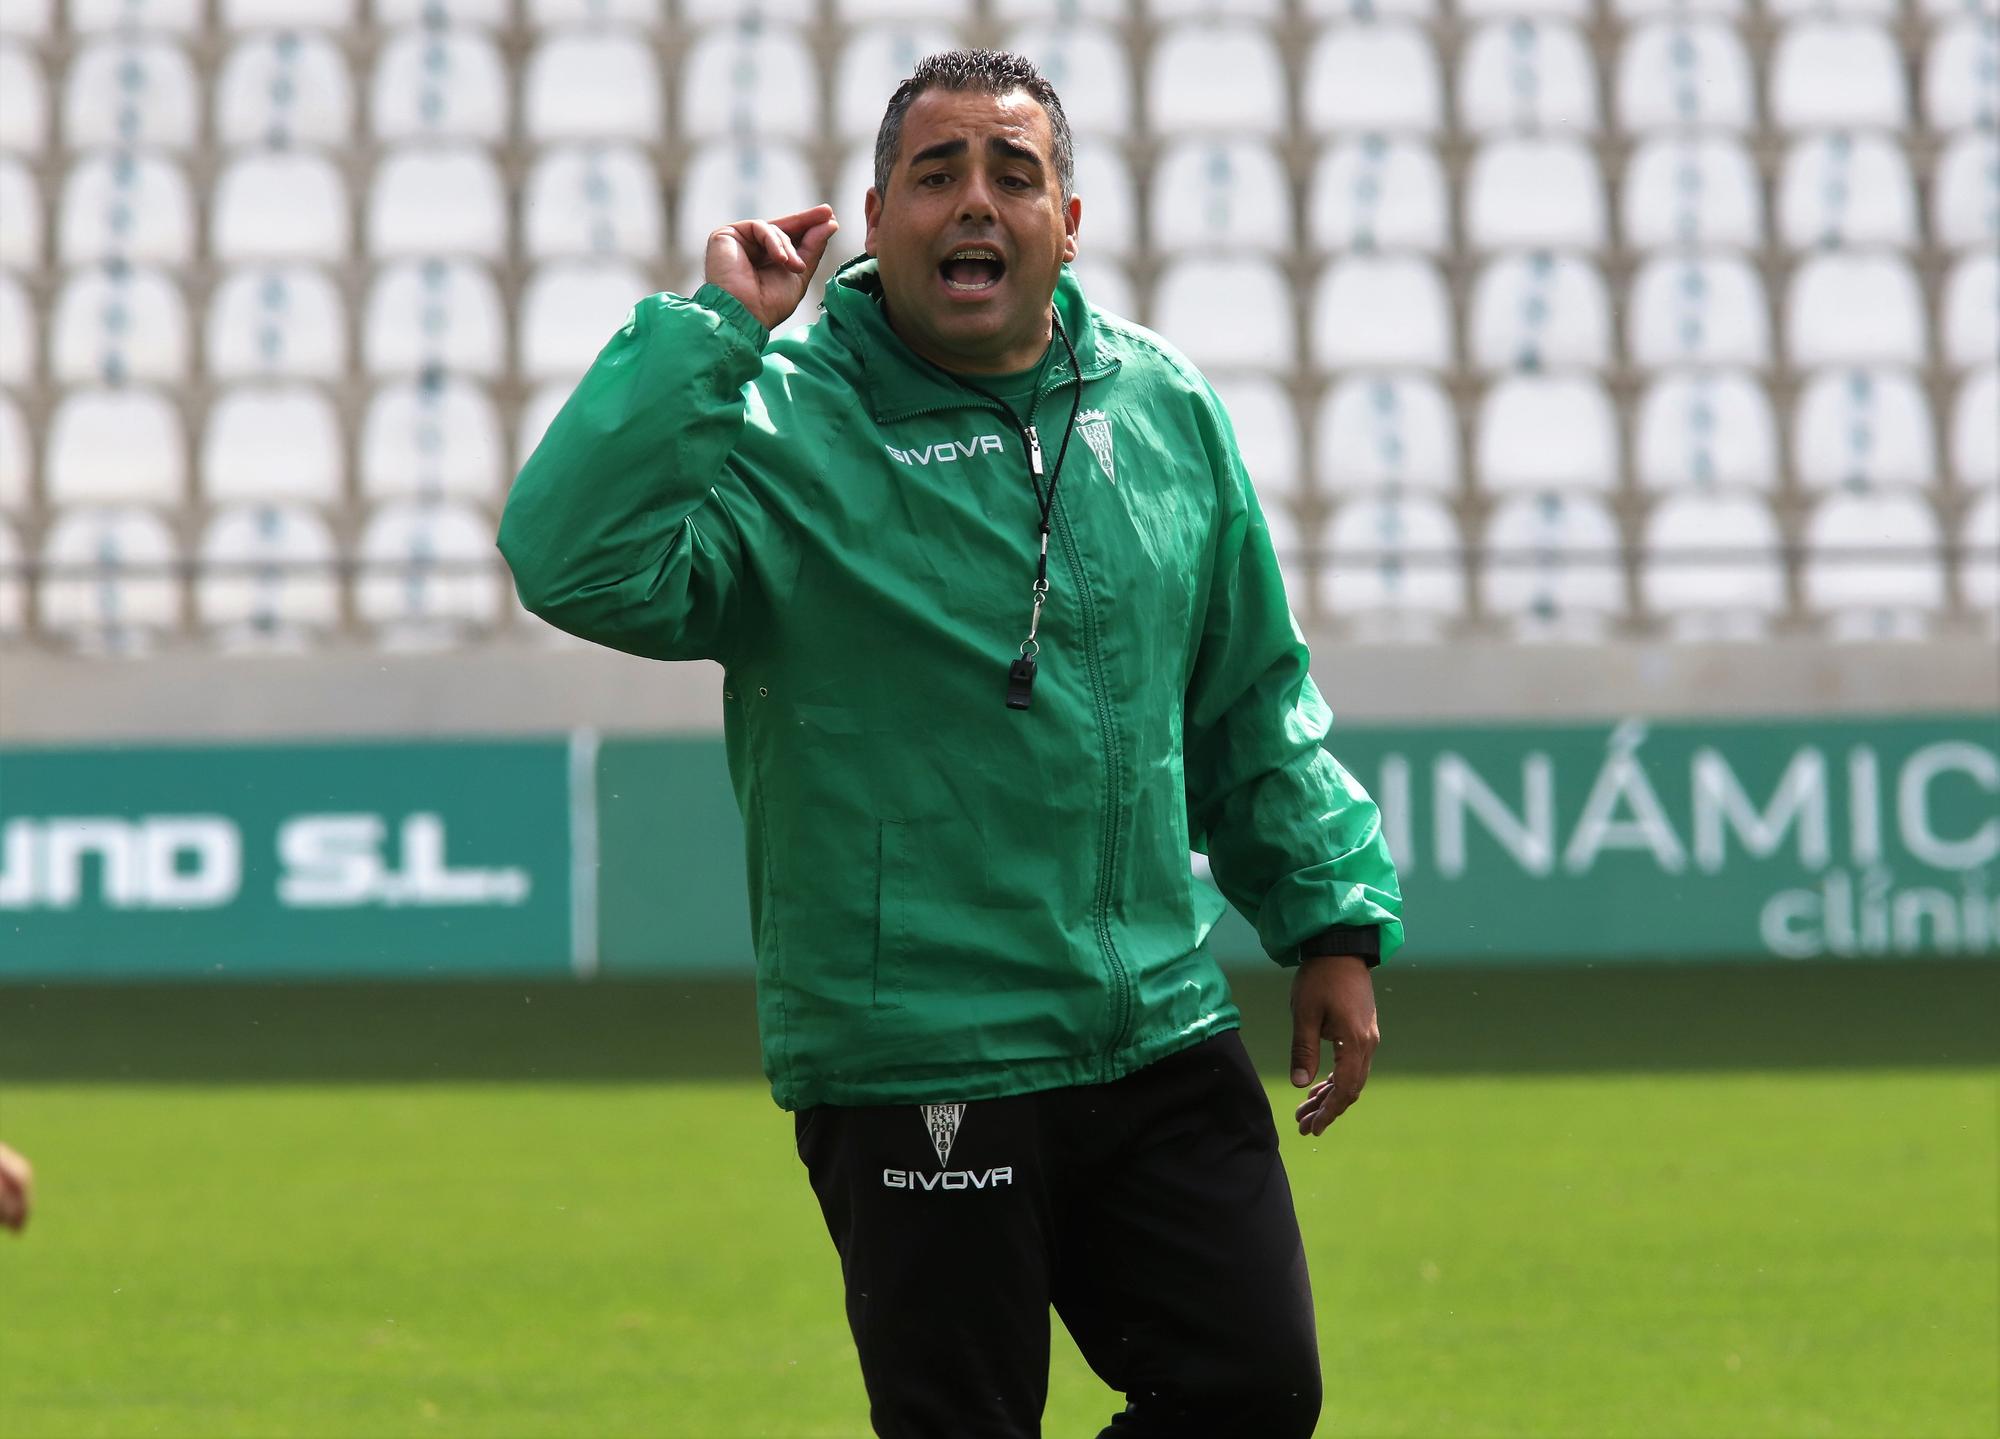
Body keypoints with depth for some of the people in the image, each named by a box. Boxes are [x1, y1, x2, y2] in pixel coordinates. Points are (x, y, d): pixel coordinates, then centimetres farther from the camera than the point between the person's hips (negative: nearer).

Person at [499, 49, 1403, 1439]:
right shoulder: (780, 427, -8)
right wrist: (711, 324, -23)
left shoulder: (1166, 411, 8)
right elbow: (574, 562, -26)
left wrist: (1335, 922, 14)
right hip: (908, 1073, -5)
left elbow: (1253, 709, 18)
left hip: (1165, 1043, 5)